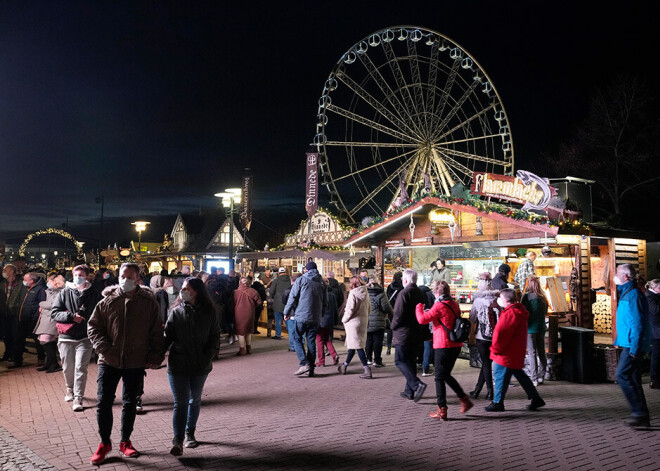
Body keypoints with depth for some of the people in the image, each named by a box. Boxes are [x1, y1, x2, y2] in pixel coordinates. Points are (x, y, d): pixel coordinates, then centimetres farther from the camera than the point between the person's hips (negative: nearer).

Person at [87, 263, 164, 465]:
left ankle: (125, 442, 29)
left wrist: (155, 357, -3)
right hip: (109, 361, 0)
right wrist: (104, 348, -10)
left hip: (136, 363, 0)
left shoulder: (149, 302, -2)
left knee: (130, 403, 13)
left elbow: (157, 333, 3)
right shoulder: (107, 301, -1)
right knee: (104, 403, 3)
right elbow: (93, 327, 3)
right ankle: (104, 443, 22)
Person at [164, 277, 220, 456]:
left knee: (195, 400, 17)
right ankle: (177, 441, -3)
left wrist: (208, 356, -7)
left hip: (200, 366, 2)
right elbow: (167, 337, -4)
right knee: (180, 403, -5)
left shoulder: (208, 312, -3)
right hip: (178, 365, -2)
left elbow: (215, 335, 3)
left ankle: (189, 433, 34)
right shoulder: (176, 312, -3)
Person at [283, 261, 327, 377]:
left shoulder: (301, 280, -2)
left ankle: (304, 363, -10)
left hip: (302, 316, -4)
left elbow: (292, 297, -5)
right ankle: (311, 369, 10)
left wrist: (287, 312, 5)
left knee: (297, 338, 5)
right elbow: (325, 302, 15)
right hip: (315, 318, 5)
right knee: (311, 341, 9)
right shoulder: (322, 282, 12)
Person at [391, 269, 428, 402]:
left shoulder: (404, 294, -17)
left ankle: (417, 384, -17)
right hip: (417, 334, 8)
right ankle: (409, 391, 18)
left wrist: (393, 327, -4)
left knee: (400, 361, -2)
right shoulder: (421, 294, 9)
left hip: (404, 334, -8)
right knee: (410, 360, 14)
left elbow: (398, 315, -20)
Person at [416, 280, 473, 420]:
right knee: (446, 375, 21)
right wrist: (430, 312, 27)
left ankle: (442, 410, 4)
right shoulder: (454, 304, 8)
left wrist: (419, 307, 1)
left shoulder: (440, 306, -15)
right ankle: (464, 400, 20)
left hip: (443, 346, -7)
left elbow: (422, 319, -18)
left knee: (440, 378, 2)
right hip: (456, 345, 8)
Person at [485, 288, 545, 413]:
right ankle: (536, 399, 23)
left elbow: (501, 333, -24)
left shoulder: (510, 314, -22)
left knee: (500, 376, 0)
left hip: (507, 354, -10)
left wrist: (495, 349, -14)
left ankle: (497, 403, 10)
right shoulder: (518, 311, 13)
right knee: (519, 374, 18)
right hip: (515, 353, 10)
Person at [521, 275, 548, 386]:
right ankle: (541, 376, 19)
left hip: (530, 328, -6)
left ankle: (534, 379, -2)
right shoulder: (543, 297, 6)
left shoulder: (527, 296, -13)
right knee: (541, 352, 13)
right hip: (541, 327, 6)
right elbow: (545, 312, 14)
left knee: (532, 353, -2)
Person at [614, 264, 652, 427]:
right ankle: (643, 416, 16)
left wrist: (634, 349, -23)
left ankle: (640, 413, -6)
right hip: (629, 344, 10)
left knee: (622, 375, -10)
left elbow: (637, 323, -21)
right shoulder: (626, 293, 16)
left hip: (633, 344, -10)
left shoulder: (633, 294, -16)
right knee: (633, 379, 11)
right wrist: (619, 340, 25)